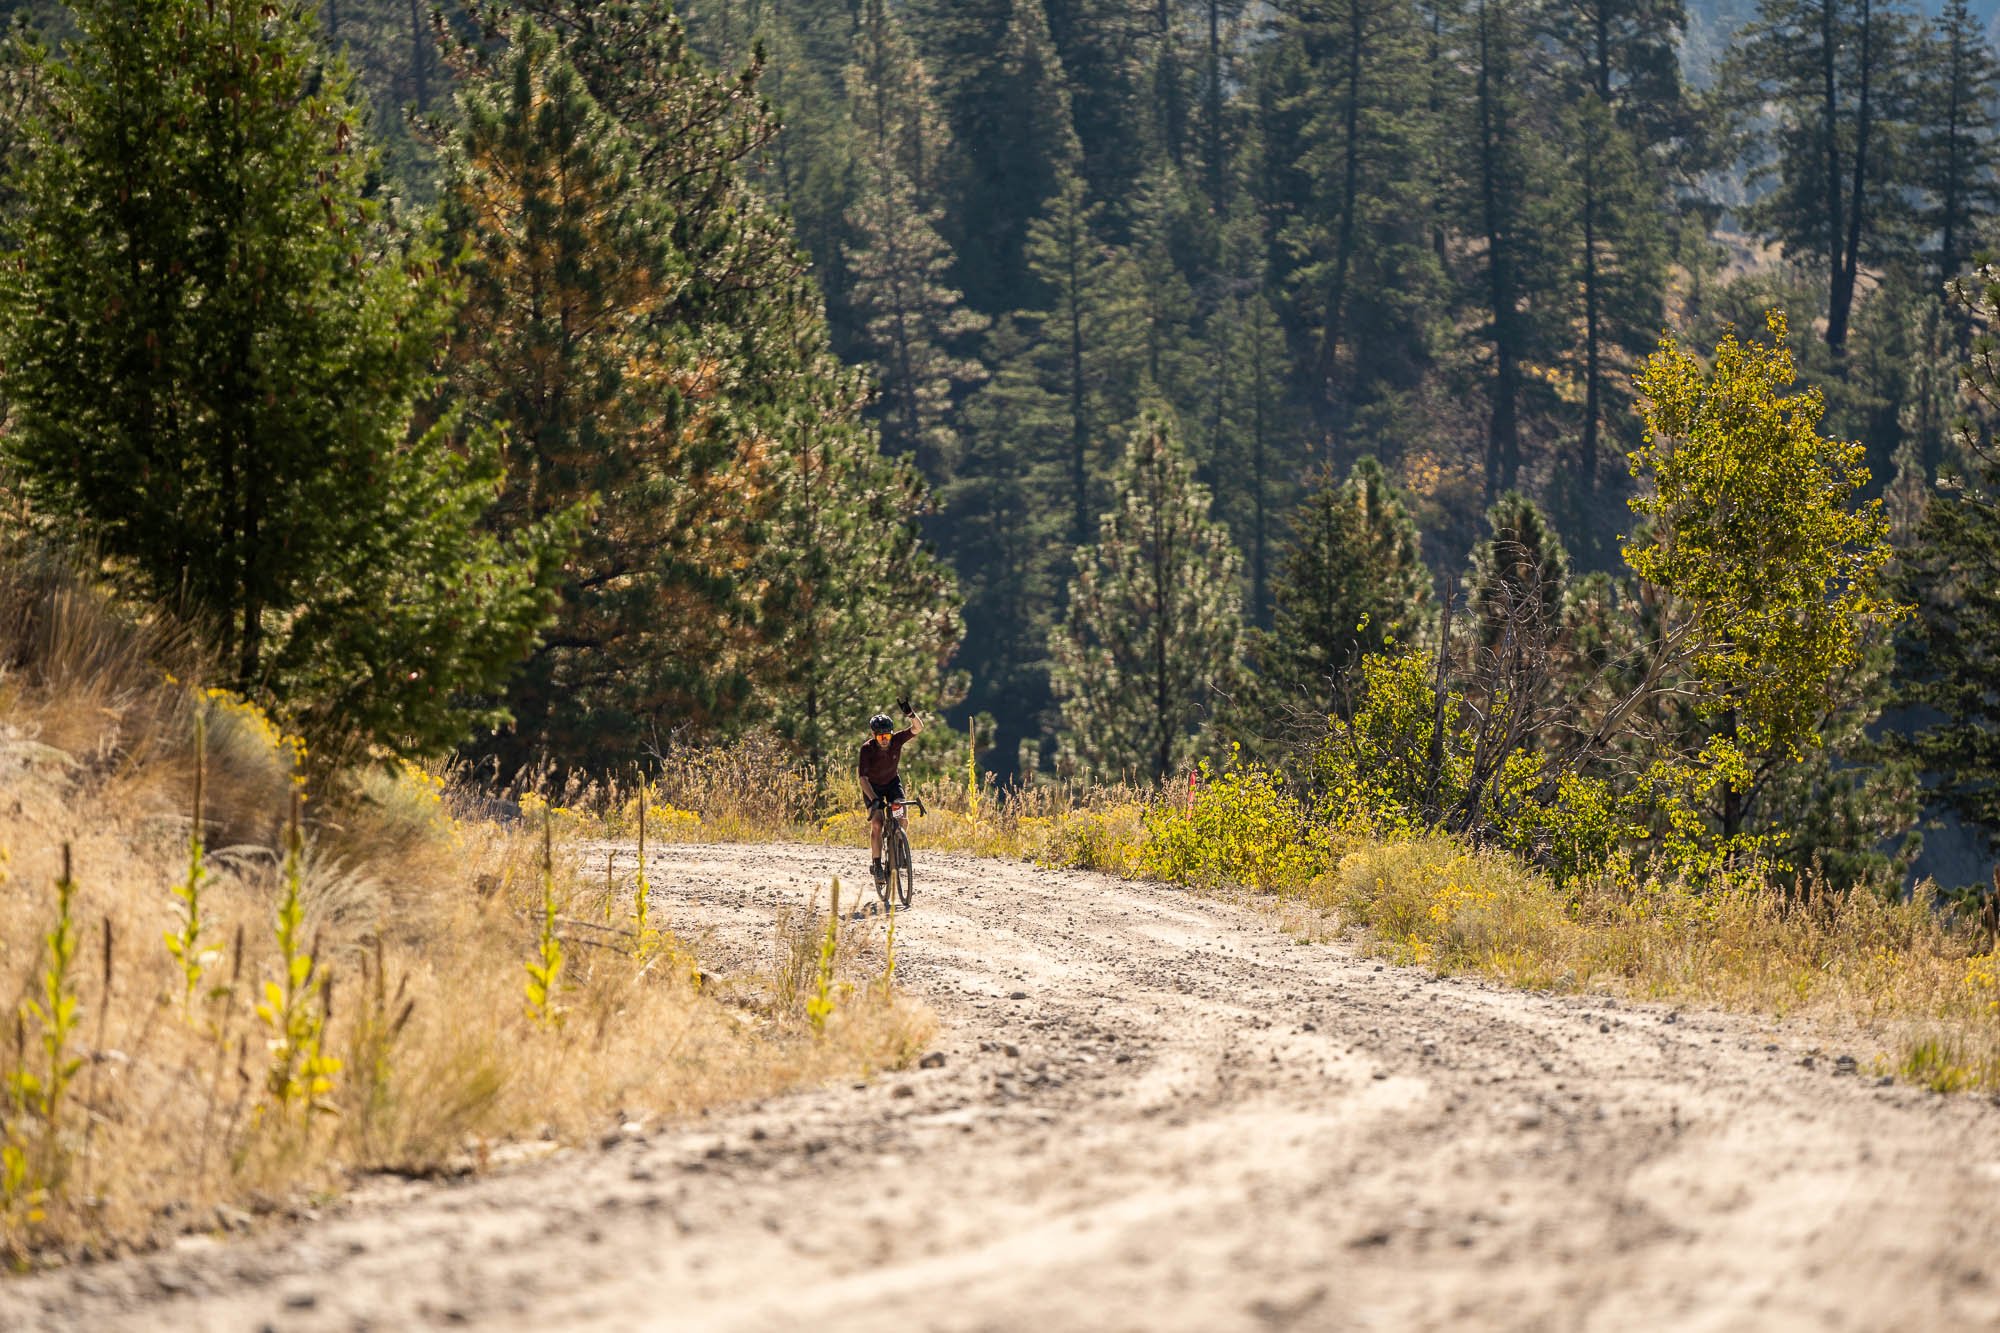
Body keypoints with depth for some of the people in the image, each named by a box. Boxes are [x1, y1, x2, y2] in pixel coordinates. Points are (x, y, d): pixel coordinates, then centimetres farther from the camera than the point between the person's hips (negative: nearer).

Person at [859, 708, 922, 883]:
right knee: (876, 824, -18)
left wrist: (911, 715, -53)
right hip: (872, 786, -2)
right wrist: (874, 800, -43)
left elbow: (918, 728, -32)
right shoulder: (866, 749, -28)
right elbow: (863, 778, -32)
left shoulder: (896, 739, -22)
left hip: (892, 783, 2)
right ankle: (877, 865, -11)